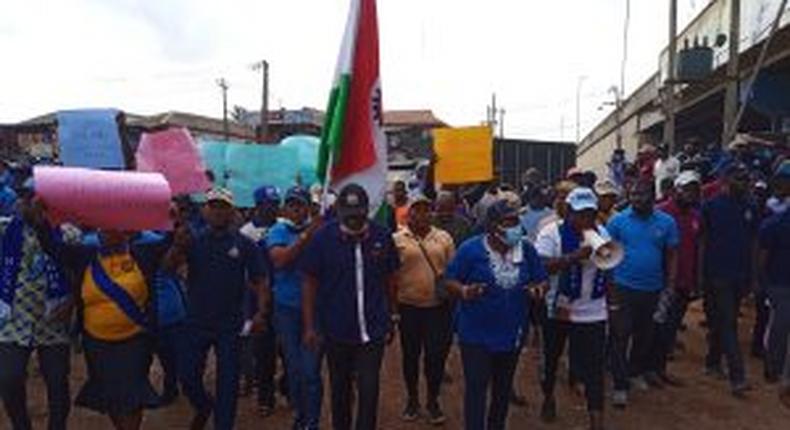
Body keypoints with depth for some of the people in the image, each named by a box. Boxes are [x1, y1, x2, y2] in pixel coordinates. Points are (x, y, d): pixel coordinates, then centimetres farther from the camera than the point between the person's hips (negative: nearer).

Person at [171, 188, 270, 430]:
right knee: (188, 375, 10)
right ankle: (203, 407, 41)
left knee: (228, 382, 5)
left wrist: (261, 313, -17)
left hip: (230, 325, -1)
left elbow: (261, 282, -3)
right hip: (196, 322, 2)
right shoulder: (193, 240, -1)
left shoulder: (244, 245, -3)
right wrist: (178, 247, -38)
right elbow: (170, 265, -16)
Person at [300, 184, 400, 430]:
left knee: (369, 389, -2)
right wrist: (309, 326, -6)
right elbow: (309, 283, -4)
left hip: (373, 329, 0)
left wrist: (392, 316, 9)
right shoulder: (323, 238, -9)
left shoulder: (382, 237, -5)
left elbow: (390, 279, 6)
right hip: (336, 330, 1)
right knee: (340, 388, 18)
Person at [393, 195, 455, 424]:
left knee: (437, 356, 7)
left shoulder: (444, 237, 3)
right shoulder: (397, 240, -4)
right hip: (409, 308, -1)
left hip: (439, 307, 1)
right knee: (410, 355, 13)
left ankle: (433, 401, 27)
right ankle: (412, 399, 32)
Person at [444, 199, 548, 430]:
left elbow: (541, 280, 6)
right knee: (476, 388, -2)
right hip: (476, 333, -4)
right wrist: (464, 291, -30)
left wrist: (538, 288, -17)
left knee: (503, 388, 20)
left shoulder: (526, 249, -2)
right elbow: (450, 281, -9)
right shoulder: (471, 249, -13)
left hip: (512, 332, 5)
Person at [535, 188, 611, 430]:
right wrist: (574, 256, -32)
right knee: (551, 358, 19)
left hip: (592, 312, 2)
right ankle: (548, 398, 44)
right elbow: (541, 266, -24)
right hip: (557, 309, -1)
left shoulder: (601, 233, 2)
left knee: (593, 367, 0)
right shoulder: (552, 233, -12)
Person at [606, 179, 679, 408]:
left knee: (645, 335, 17)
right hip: (623, 288, -3)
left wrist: (670, 287, 1)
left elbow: (672, 256, 6)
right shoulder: (618, 220, -5)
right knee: (620, 336, -3)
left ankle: (637, 371, 39)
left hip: (653, 290, 3)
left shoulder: (667, 222, 0)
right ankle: (620, 385, 5)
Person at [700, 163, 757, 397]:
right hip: (718, 274, -5)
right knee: (727, 324, -6)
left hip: (740, 274, 5)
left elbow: (752, 243, 11)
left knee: (726, 322, 14)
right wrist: (701, 273, -6)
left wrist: (752, 275, 9)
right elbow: (702, 240, -4)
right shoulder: (711, 206, -6)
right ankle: (737, 377, -7)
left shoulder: (749, 208, 7)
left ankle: (713, 361, 30)